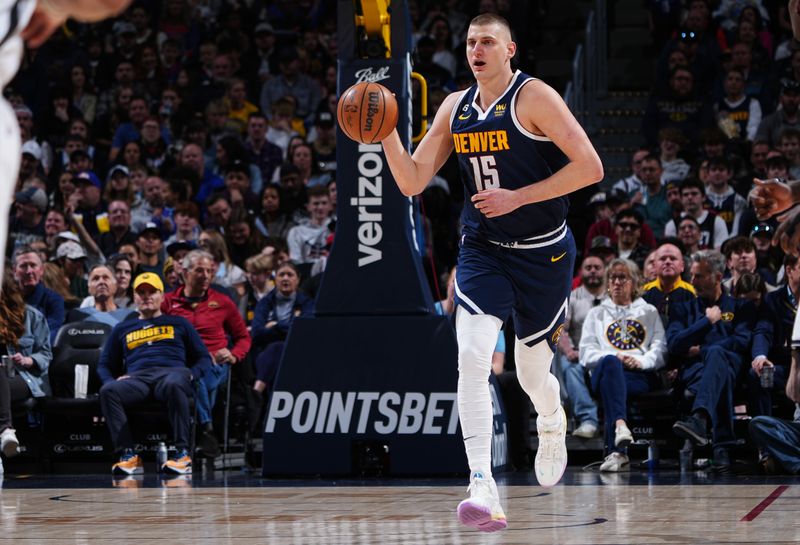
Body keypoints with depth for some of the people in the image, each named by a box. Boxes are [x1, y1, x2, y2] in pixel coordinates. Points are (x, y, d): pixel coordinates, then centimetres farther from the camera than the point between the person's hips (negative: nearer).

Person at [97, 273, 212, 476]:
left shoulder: (178, 324, 28)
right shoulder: (123, 329, 33)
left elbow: (204, 358, 21)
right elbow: (104, 365, 29)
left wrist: (190, 375, -1)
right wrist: (112, 381, 5)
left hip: (172, 373, -2)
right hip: (136, 378, 2)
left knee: (173, 385, -42)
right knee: (108, 391, -34)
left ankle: (183, 454, -43)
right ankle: (128, 455, -39)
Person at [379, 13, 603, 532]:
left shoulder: (534, 97, -13)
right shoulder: (455, 107, 4)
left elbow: (590, 167, -18)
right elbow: (412, 182, 5)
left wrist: (517, 197, -20)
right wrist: (387, 132, -13)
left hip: (543, 252, -3)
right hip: (483, 250, 3)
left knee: (532, 370, 11)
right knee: (472, 357, -19)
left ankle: (553, 427, 49)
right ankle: (483, 489, -24)